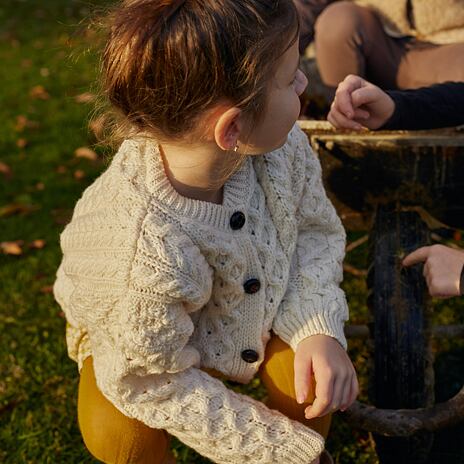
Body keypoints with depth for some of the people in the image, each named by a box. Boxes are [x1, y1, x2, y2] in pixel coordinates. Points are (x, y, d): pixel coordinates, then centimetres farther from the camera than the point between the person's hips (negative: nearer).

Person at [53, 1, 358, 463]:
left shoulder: (282, 145, -27)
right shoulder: (142, 255, -44)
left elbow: (316, 232, -7)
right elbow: (157, 382, -28)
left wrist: (318, 329, -26)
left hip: (258, 307, 4)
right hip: (143, 337, -3)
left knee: (310, 371, -20)